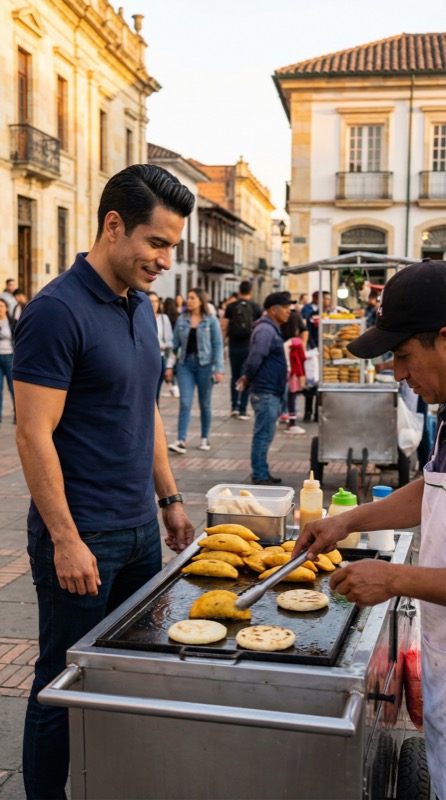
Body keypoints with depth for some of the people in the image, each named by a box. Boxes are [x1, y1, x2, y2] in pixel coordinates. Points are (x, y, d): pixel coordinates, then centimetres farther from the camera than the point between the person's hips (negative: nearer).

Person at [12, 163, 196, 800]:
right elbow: (34, 435, -18)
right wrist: (66, 541, -18)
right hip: (82, 537, -8)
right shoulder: (58, 311, -17)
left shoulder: (140, 307, 9)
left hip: (139, 529, 8)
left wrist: (169, 499, 16)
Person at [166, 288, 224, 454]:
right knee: (185, 403, -6)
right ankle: (181, 441, -11)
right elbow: (175, 344, 9)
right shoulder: (182, 320, 6)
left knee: (205, 403, 9)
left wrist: (218, 369, -9)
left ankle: (205, 438, 22)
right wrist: (170, 366, 5)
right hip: (185, 364, 2)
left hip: (204, 364, -2)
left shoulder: (211, 320, -2)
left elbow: (218, 345, -3)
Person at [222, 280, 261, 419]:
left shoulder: (230, 307, 0)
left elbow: (224, 327, -1)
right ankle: (242, 409, 5)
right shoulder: (255, 307, -2)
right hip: (249, 347, -1)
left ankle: (234, 406, 11)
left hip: (234, 346, 1)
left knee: (235, 376, 17)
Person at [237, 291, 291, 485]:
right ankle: (259, 477, 1)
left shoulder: (271, 329, 17)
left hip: (271, 392, 10)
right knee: (263, 435, -5)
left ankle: (262, 473, 24)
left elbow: (255, 358, 20)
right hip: (265, 391, -10)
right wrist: (247, 378, -12)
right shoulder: (266, 330, -16)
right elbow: (256, 357, -25)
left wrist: (247, 377, 10)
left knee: (265, 434, 15)